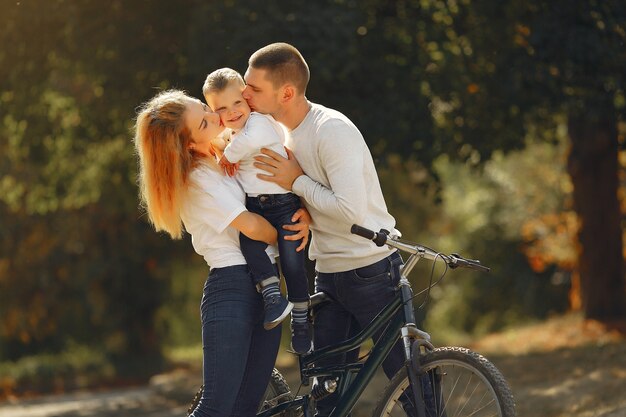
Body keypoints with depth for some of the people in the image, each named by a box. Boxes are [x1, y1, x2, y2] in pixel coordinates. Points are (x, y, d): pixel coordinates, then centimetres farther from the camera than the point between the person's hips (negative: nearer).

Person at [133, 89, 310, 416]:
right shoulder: (197, 181, -8)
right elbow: (250, 225, -14)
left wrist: (303, 216, -2)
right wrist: (288, 238, 4)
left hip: (265, 291, 8)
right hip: (231, 288, -8)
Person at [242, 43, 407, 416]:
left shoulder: (332, 130, -21)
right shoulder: (286, 131, 8)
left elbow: (350, 210, -29)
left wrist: (297, 182, -18)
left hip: (372, 270, -9)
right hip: (329, 273, 9)